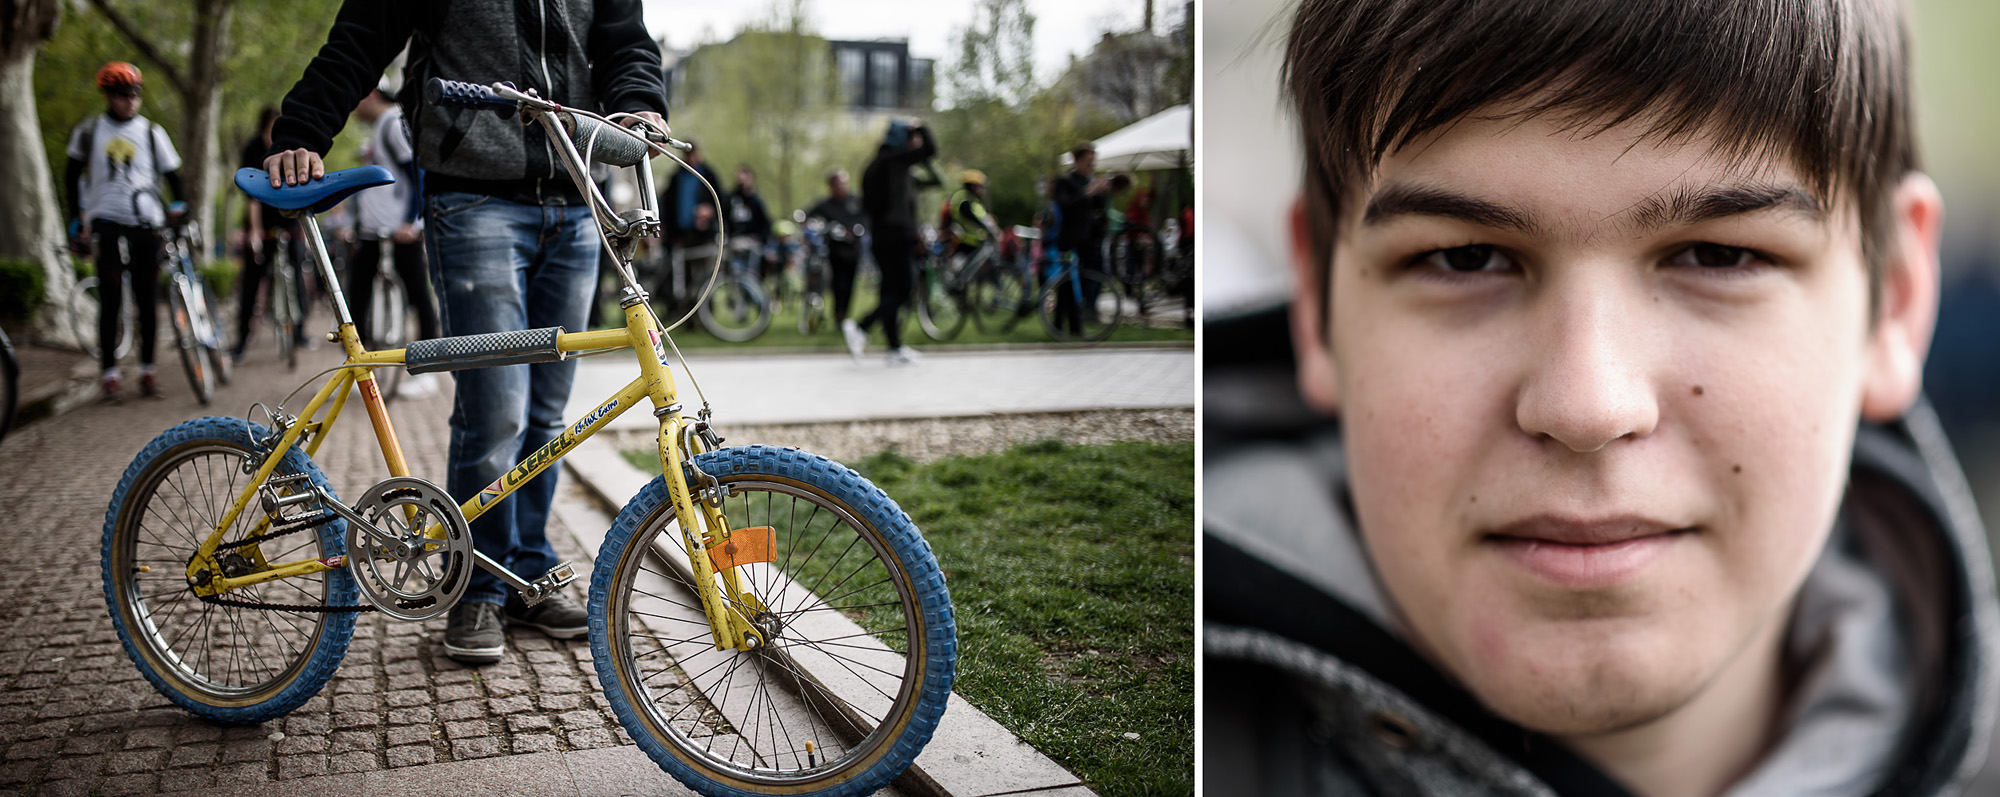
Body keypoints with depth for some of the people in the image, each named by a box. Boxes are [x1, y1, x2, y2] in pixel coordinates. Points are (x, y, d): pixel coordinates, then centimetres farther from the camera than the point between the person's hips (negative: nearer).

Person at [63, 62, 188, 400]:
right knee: (110, 300, -5)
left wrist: (180, 210, -4)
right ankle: (110, 372, -1)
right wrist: (77, 222, 8)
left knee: (148, 299, 0)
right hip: (106, 223, -1)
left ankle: (147, 369, 11)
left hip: (146, 224, 1)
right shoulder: (88, 131, 8)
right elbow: (72, 176, 16)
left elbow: (172, 176, 12)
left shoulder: (152, 132, 8)